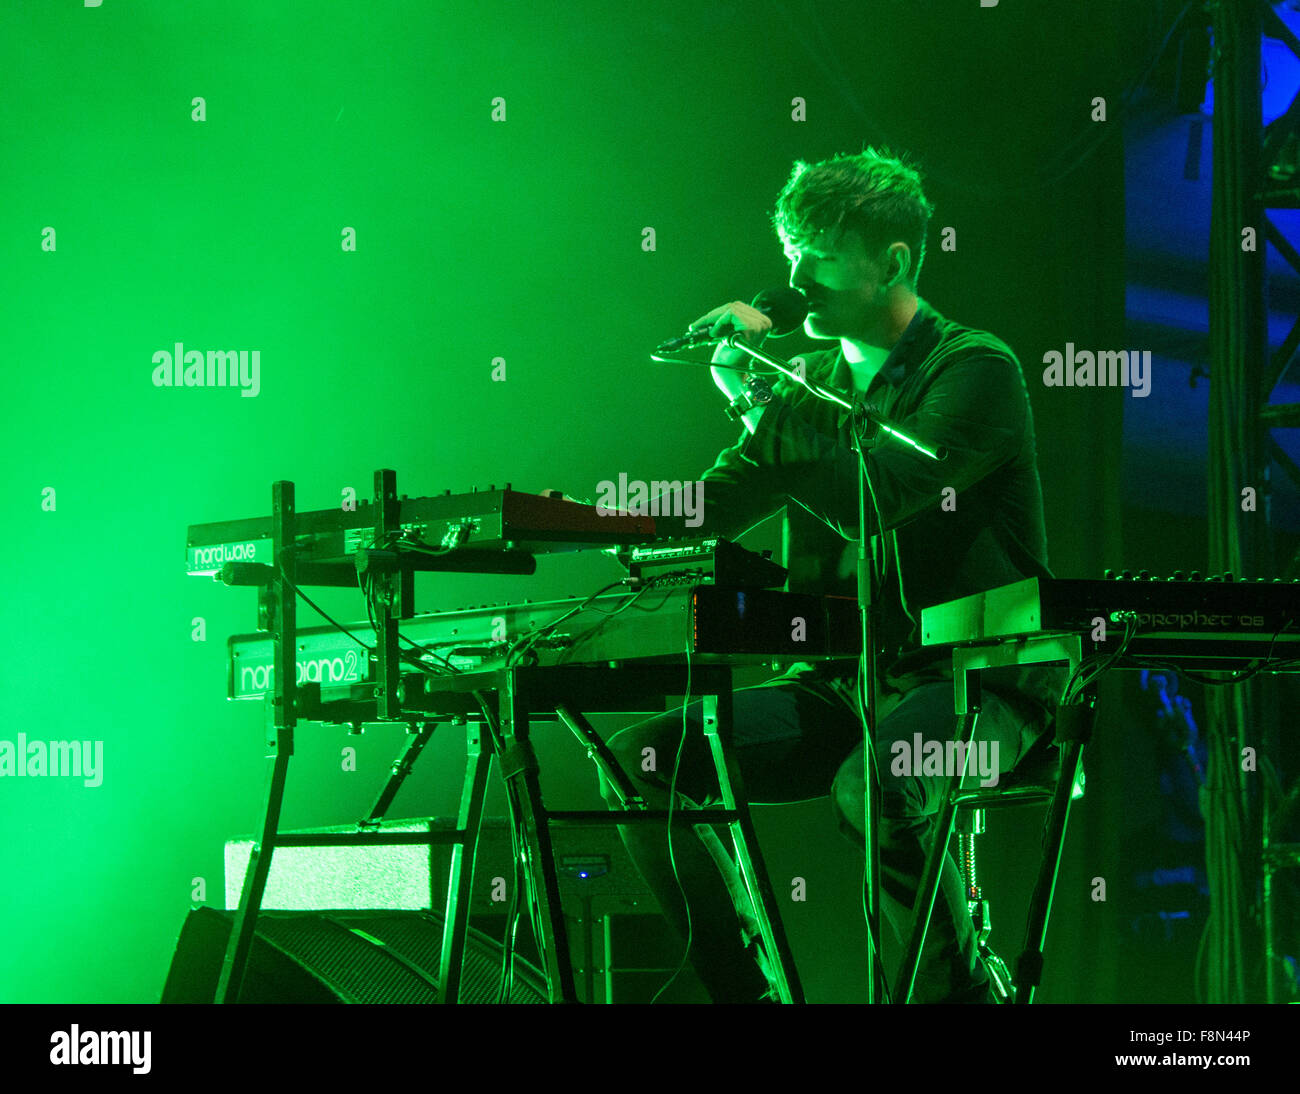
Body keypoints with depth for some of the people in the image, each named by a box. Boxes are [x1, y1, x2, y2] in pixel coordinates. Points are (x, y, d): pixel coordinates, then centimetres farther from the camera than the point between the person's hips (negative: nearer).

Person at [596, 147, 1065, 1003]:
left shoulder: (977, 370, -9)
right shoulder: (817, 378, 14)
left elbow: (878, 500, -24)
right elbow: (708, 510, 14)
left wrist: (761, 401, -19)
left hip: (975, 683, -7)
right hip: (843, 680, 7)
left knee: (871, 788, -37)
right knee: (643, 762, -8)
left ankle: (960, 987, -15)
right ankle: (747, 988, 1)